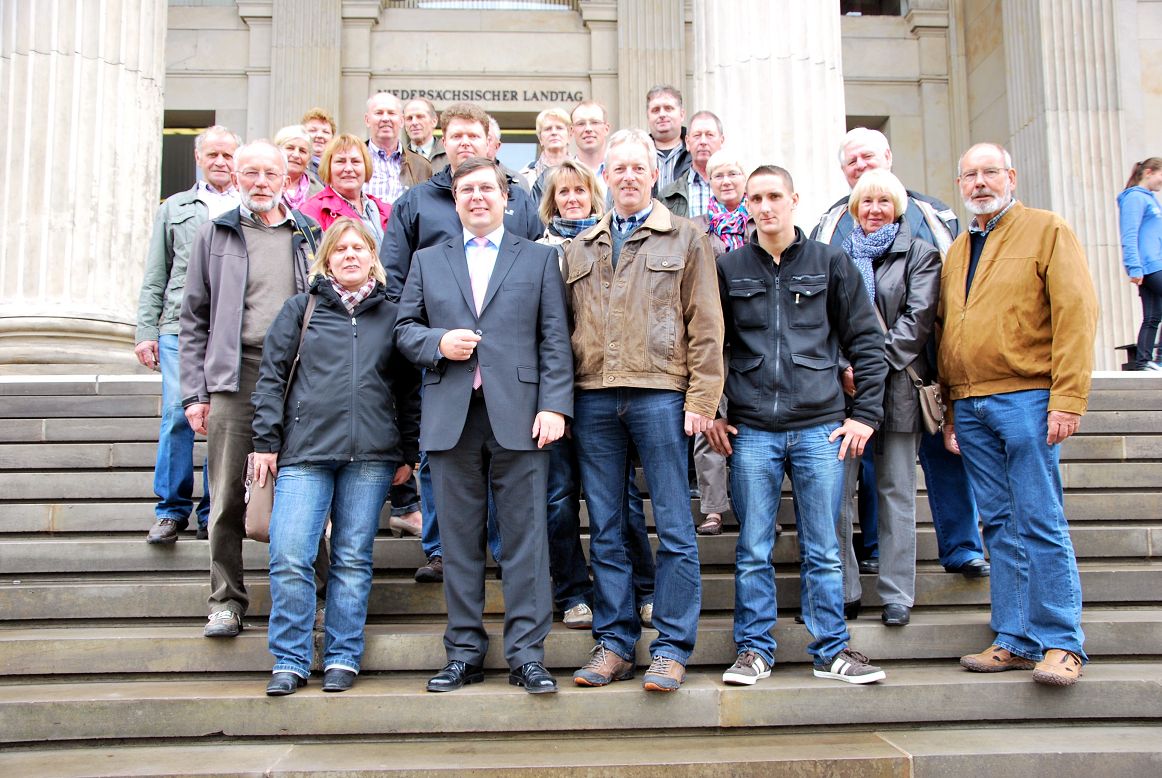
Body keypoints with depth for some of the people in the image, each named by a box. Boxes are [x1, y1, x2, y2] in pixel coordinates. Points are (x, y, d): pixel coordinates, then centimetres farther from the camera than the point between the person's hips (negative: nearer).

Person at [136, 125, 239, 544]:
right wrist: (146, 331, 6)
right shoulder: (174, 208, 19)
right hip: (179, 327, 1)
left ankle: (213, 513, 9)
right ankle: (171, 510, 8)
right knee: (177, 415, -5)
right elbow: (155, 277, 15)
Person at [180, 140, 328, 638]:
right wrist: (194, 392, 2)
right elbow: (194, 320, 9)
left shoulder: (309, 236, 13)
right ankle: (227, 602, 14)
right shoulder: (215, 235, 11)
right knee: (228, 499, 3)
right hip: (235, 377, 0)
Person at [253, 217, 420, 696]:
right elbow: (272, 377, 8)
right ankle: (290, 662, 5)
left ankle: (342, 659, 15)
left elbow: (408, 390, 14)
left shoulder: (391, 316, 14)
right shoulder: (300, 309, 12)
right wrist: (266, 441, 0)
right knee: (289, 559, -8)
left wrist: (408, 453, 9)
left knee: (353, 560, 4)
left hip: (370, 457, 1)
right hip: (304, 452, -1)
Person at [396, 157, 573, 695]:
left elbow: (554, 340, 4)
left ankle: (527, 655, 5)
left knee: (525, 538, -2)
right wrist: (437, 342, -5)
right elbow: (404, 329, 16)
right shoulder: (427, 261, 19)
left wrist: (554, 405, -7)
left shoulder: (539, 259, 13)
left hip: (518, 415, -2)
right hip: (451, 417, 2)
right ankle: (464, 652, 15)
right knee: (460, 540, 6)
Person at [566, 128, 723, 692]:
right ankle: (614, 644, 16)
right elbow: (566, 328, 16)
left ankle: (672, 649, 8)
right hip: (593, 398, 4)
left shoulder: (686, 240, 8)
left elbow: (706, 326, 2)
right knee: (605, 529, 7)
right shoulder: (580, 249, 18)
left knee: (674, 528, -1)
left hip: (659, 394, -3)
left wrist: (701, 399, -7)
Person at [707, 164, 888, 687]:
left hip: (821, 427, 0)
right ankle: (754, 651, 16)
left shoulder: (830, 262, 7)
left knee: (823, 550, 6)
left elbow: (866, 340, 7)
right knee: (754, 551, 5)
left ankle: (832, 651, 18)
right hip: (751, 431, 0)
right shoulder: (728, 268, 7)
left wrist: (865, 413, 1)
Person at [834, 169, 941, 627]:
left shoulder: (920, 254, 9)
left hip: (897, 384, -1)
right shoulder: (839, 256, 14)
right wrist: (843, 367, -9)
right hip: (843, 386, 2)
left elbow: (918, 318, -3)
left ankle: (897, 594, 9)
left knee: (896, 490, 2)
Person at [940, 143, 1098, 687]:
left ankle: (1060, 643, 5)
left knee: (1040, 523, -4)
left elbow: (1076, 313, -8)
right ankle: (1016, 641, 14)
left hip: (1026, 397, -6)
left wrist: (1068, 398, -16)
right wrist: (950, 408, 13)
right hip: (970, 406, 6)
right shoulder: (956, 253, 19)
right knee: (1000, 526, 8)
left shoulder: (1047, 231, 1)